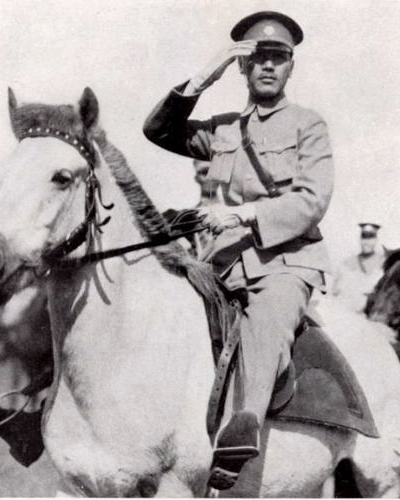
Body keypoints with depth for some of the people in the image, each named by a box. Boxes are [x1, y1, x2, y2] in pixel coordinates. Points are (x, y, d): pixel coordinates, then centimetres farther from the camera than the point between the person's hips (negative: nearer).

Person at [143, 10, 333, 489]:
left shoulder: (308, 125, 8)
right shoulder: (222, 129, 18)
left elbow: (312, 199, -4)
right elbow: (158, 130, 8)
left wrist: (242, 214, -14)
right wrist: (201, 81, -2)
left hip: (288, 259, -6)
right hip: (229, 265, 6)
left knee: (267, 323, -34)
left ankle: (244, 422, -57)